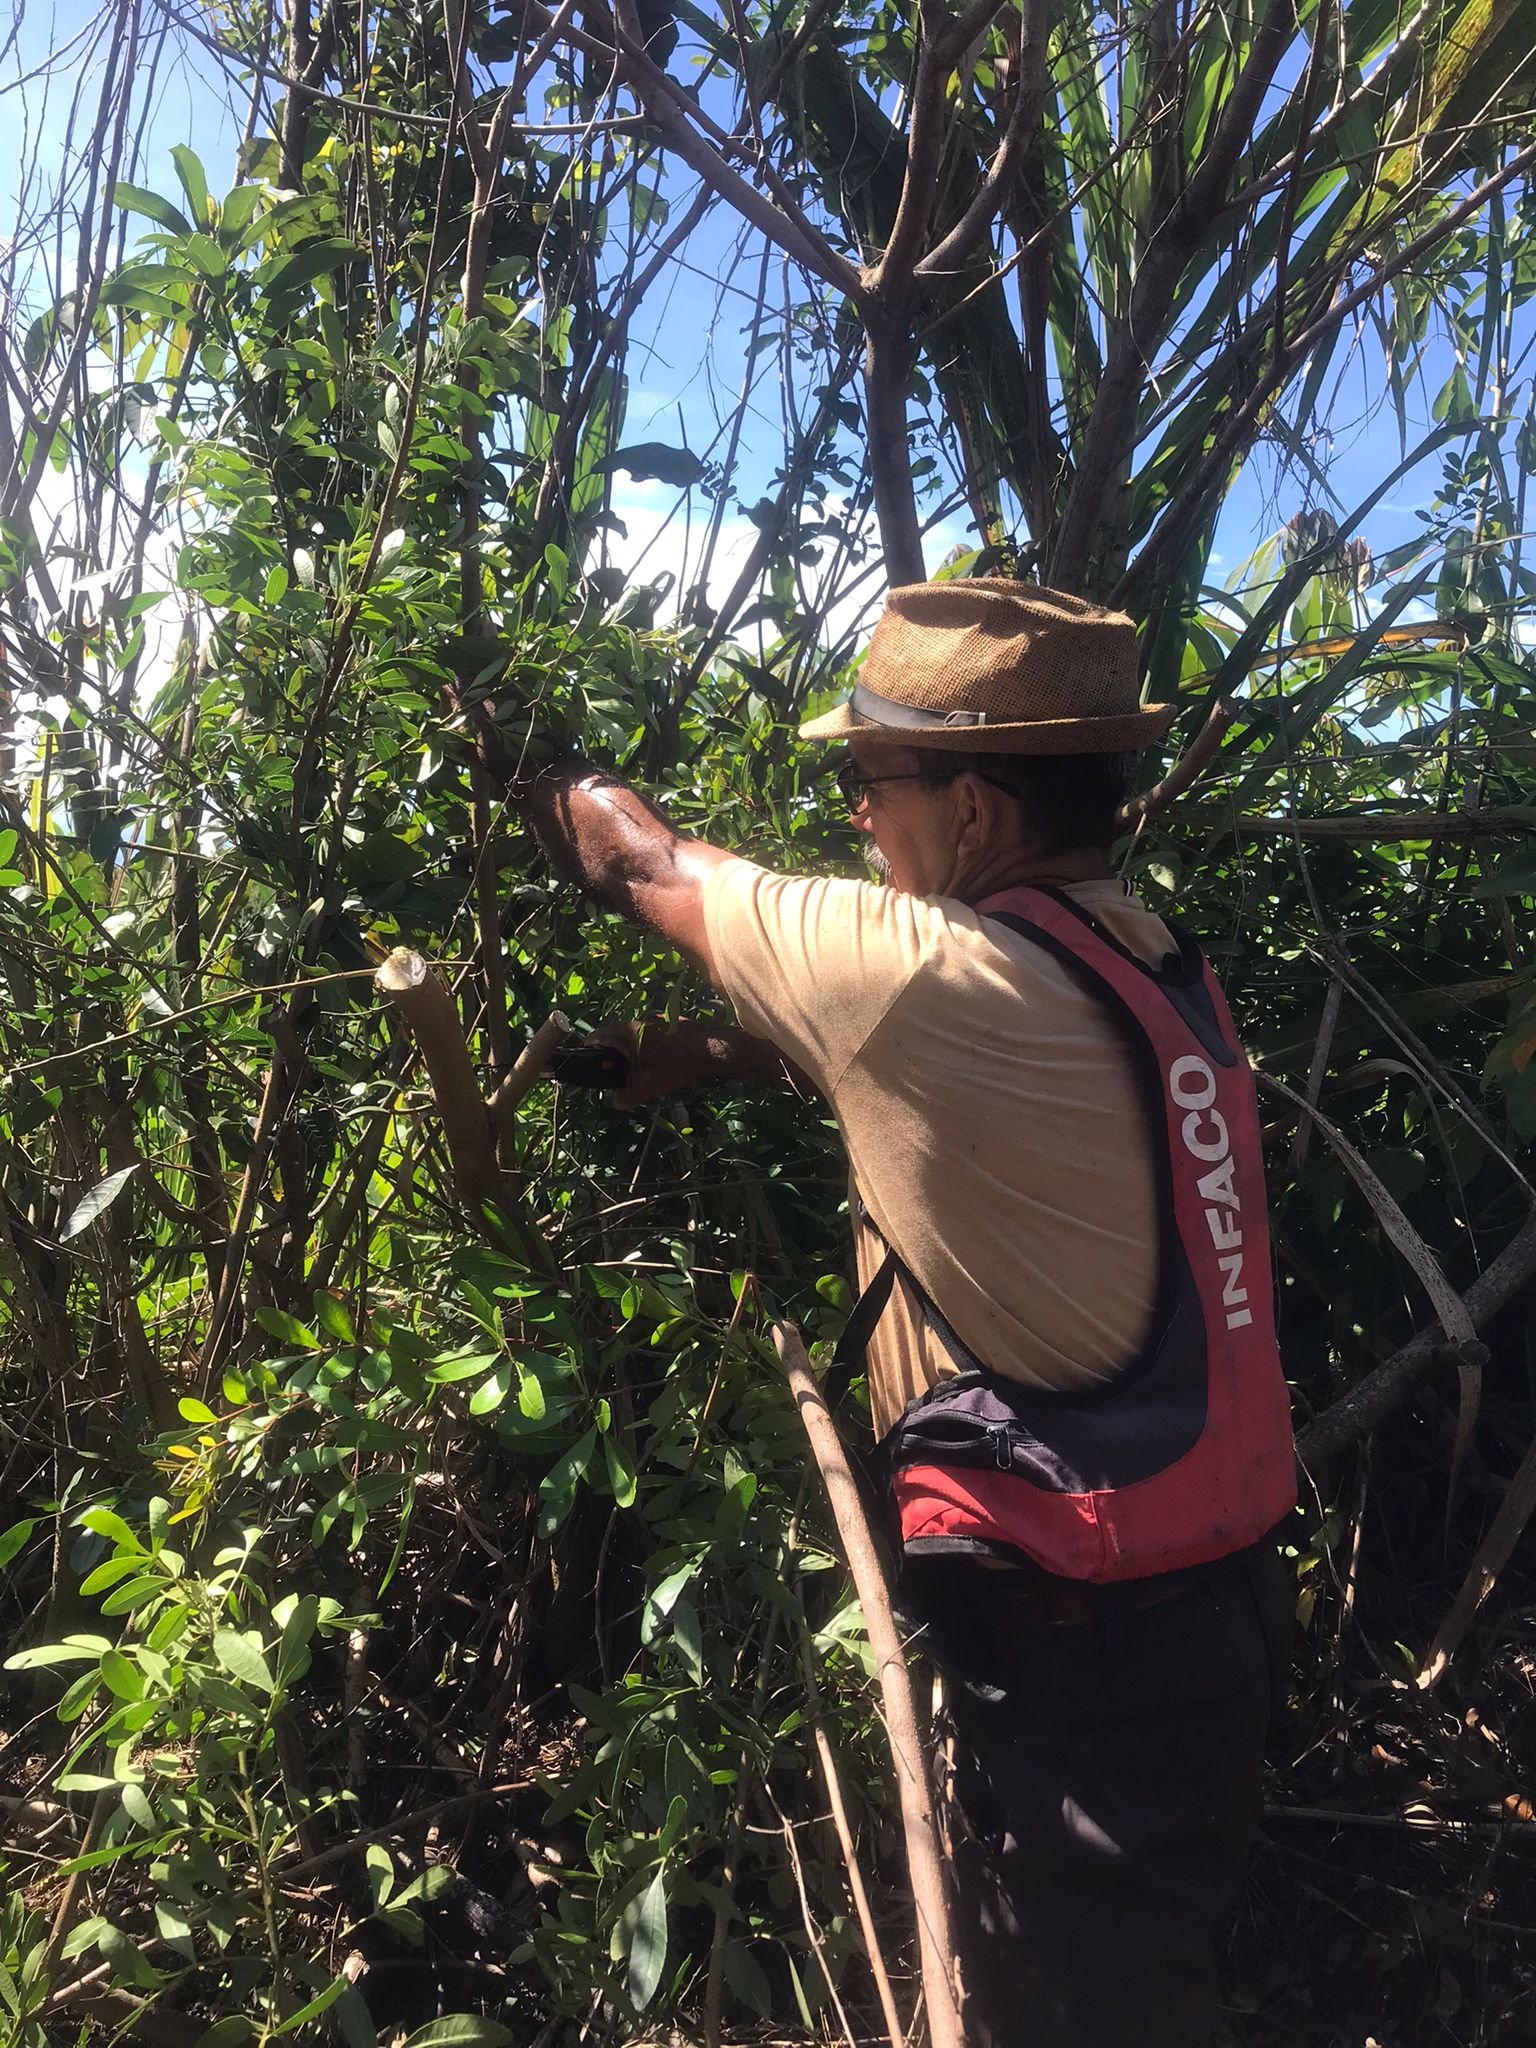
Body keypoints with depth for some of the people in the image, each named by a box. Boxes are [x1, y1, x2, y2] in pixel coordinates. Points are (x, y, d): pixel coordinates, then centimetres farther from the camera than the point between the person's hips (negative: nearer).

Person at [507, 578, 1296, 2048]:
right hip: (1209, 1591, 9)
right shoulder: (1149, 965, 3)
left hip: (1090, 1647, -8)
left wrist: (550, 773, 12)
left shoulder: (945, 978, -23)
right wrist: (705, 1056, 12)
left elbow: (642, 868, -7)